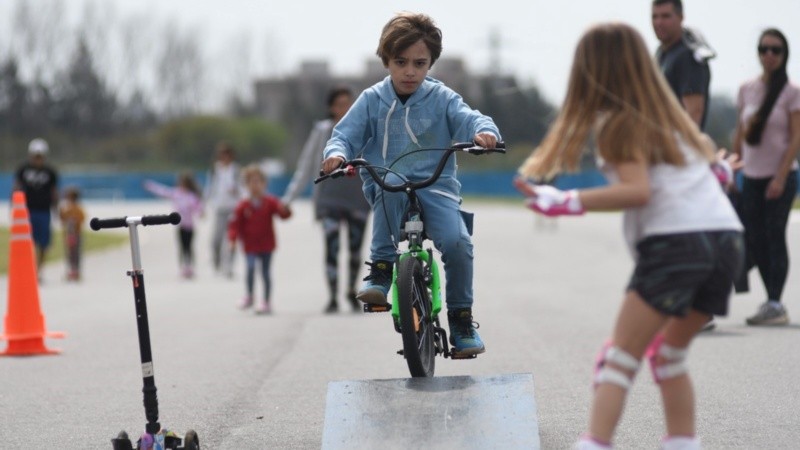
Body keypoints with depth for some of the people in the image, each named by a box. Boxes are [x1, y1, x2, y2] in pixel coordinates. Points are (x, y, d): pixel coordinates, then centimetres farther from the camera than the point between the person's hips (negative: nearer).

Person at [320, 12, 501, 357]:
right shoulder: (372, 100, 7)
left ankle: (461, 319, -2)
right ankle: (381, 271, -25)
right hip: (387, 189, 0)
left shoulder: (441, 98, 5)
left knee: (457, 242, -26)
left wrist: (484, 131, -34)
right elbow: (346, 133, 1)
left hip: (436, 186, 0)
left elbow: (467, 118, -9)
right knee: (391, 182, -38)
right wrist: (336, 153, -23)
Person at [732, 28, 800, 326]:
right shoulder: (746, 90, 7)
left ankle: (774, 305, -3)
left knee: (774, 237, -6)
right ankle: (772, 299, 14)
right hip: (752, 176, 5)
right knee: (754, 238, 4)